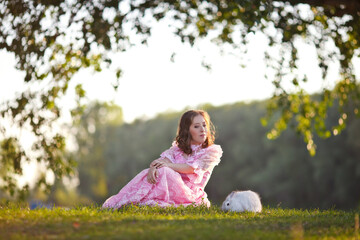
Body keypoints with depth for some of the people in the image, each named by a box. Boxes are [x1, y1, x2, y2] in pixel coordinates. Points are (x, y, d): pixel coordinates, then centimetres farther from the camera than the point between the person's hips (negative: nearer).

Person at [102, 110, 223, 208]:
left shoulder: (213, 150, 7)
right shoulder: (178, 148, 21)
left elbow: (194, 168, -10)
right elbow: (165, 159, 0)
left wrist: (169, 165, -21)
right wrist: (153, 167, -24)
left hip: (190, 194, -4)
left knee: (163, 171, -29)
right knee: (152, 173, -26)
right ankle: (113, 203, -37)